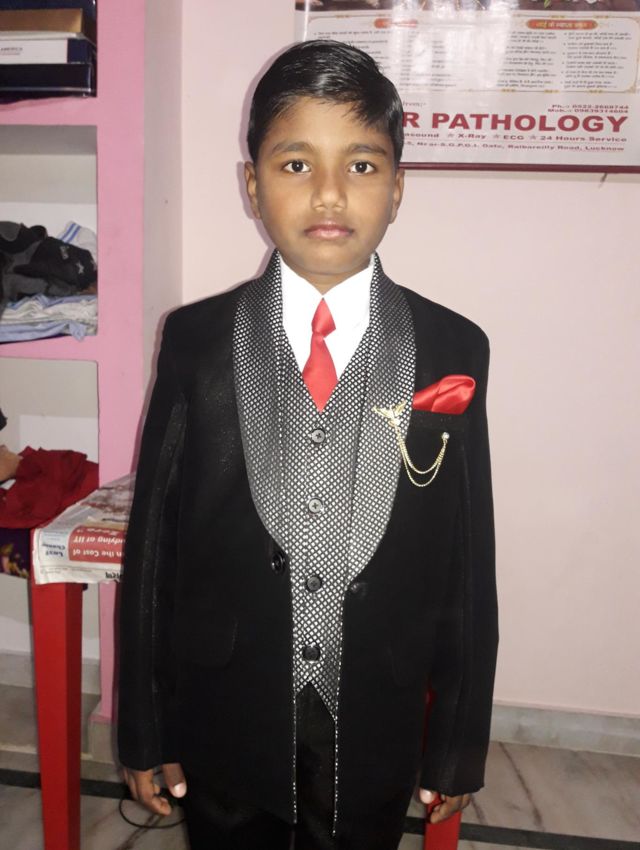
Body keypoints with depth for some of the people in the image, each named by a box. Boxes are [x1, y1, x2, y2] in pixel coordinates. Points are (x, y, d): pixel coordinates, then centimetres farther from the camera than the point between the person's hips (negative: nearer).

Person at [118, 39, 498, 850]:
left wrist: (459, 744, 1)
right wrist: (145, 729, -1)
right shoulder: (195, 340, -8)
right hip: (222, 731, 0)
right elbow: (152, 541, -5)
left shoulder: (455, 351, -8)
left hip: (376, 739, 1)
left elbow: (471, 564, -4)